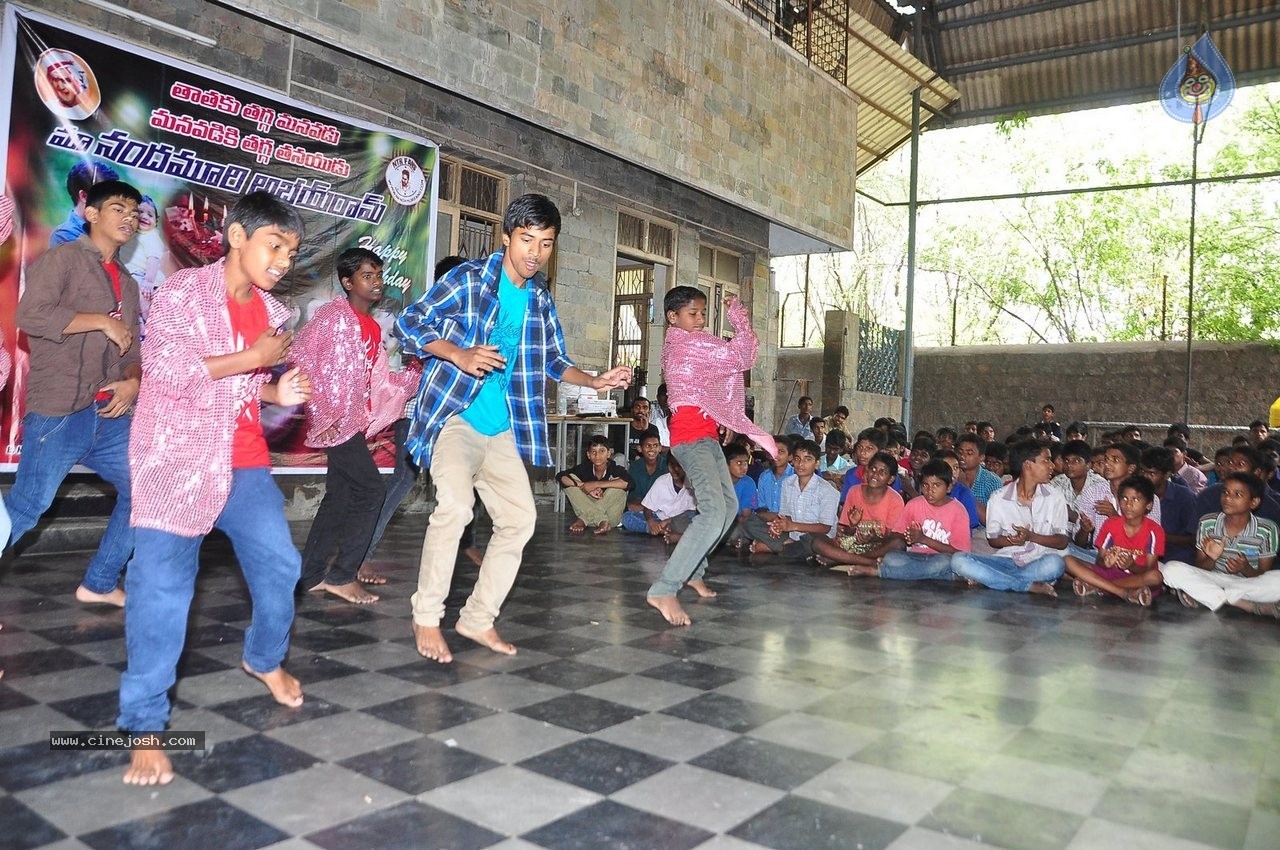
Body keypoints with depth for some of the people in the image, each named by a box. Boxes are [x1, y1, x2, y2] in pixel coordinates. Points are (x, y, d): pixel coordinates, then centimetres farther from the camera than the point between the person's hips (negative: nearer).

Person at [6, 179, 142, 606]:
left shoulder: (127, 284, 20)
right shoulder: (63, 258, -1)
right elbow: (31, 314, -15)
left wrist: (133, 381, -1)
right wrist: (102, 322, -12)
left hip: (109, 415, 7)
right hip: (59, 412, -7)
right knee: (25, 509, -7)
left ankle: (100, 583, 19)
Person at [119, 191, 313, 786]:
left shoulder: (270, 310, 10)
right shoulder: (184, 290, -7)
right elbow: (162, 369, -18)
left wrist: (279, 392, -2)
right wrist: (253, 358, -17)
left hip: (244, 462, 6)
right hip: (175, 458, -6)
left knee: (279, 563, 6)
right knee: (162, 584, -9)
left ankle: (265, 658, 34)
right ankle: (145, 724, 1)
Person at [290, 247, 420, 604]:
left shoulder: (373, 329, 15)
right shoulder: (333, 316, -9)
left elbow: (379, 382, 15)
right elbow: (301, 360, -16)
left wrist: (413, 373, 2)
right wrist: (323, 415, -18)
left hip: (354, 422, 9)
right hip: (335, 423, -8)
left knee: (339, 497, 11)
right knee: (371, 491, -10)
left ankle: (311, 575, 20)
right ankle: (341, 576, 0)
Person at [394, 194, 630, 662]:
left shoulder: (541, 299, 11)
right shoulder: (468, 278, -7)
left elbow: (554, 360, 21)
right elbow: (408, 324, -8)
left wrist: (596, 381, 5)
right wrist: (458, 355, -22)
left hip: (501, 429, 6)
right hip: (453, 416, -6)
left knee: (520, 518, 3)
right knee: (455, 505, -25)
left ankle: (478, 618, 18)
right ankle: (426, 618, -6)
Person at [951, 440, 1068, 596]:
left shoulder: (1055, 498, 3)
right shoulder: (998, 498, 1)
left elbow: (1062, 542, 3)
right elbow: (992, 540, 7)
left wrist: (1031, 536, -15)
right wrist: (1012, 540, -15)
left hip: (1038, 562, 0)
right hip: (1006, 559, 0)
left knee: (1055, 563, -37)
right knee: (959, 561, -26)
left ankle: (989, 578, -23)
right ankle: (1029, 586, -27)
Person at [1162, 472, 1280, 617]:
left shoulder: (1267, 530, -5)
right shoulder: (1207, 523, -2)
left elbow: (1264, 576, -1)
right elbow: (1199, 569, 3)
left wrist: (1245, 569, -23)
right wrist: (1211, 559, -20)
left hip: (1250, 586, -1)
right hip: (1211, 581, 1)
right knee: (1171, 569, -27)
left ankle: (1205, 597, -24)